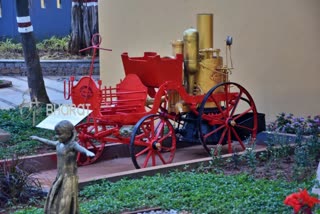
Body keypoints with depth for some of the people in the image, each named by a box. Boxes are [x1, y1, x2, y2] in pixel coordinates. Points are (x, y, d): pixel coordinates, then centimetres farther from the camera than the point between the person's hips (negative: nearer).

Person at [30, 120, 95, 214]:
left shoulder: (72, 144, -16)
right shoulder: (59, 144, 7)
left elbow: (81, 148, -37)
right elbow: (49, 142, 28)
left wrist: (87, 152, -60)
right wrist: (38, 138, 45)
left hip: (69, 178, -8)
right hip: (59, 178, 8)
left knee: (66, 204, -8)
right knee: (55, 202, 14)